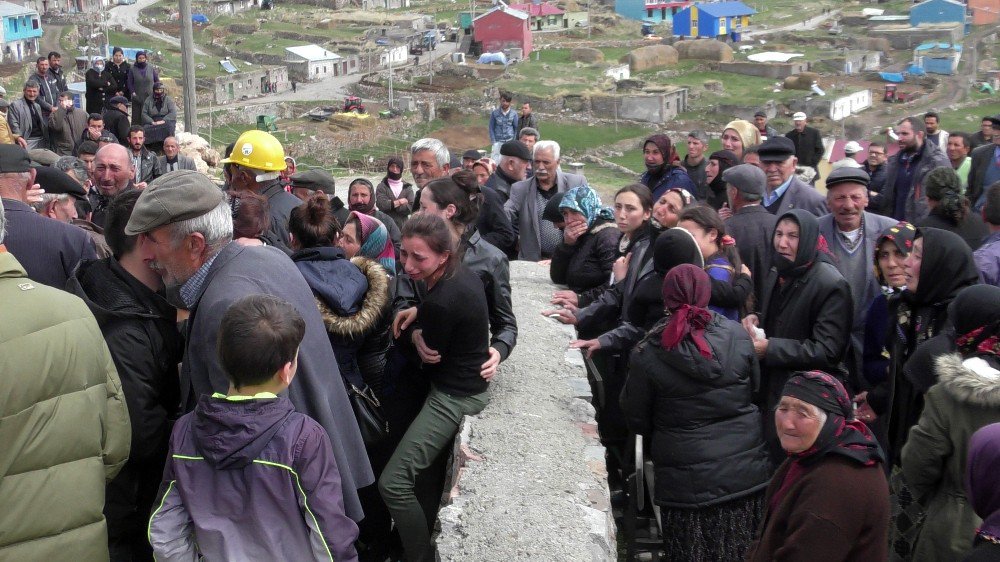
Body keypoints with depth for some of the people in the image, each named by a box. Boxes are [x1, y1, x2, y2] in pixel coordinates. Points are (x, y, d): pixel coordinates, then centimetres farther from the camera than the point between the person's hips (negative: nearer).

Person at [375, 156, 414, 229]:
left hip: (403, 226, 2)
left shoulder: (407, 187, 10)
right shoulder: (382, 186, 6)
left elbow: (410, 208, -2)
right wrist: (400, 201, -3)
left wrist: (391, 204, -6)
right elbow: (381, 204, -11)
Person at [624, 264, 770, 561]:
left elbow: (637, 420, -2)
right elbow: (755, 387, 9)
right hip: (745, 473, 2)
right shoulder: (737, 336, -7)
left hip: (686, 481, -2)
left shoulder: (647, 355, -13)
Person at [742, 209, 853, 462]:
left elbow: (828, 350, -22)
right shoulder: (776, 275, 8)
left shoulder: (831, 285, -17)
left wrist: (769, 349, -24)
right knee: (774, 463, 16)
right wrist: (756, 318, 3)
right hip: (773, 392, 8)